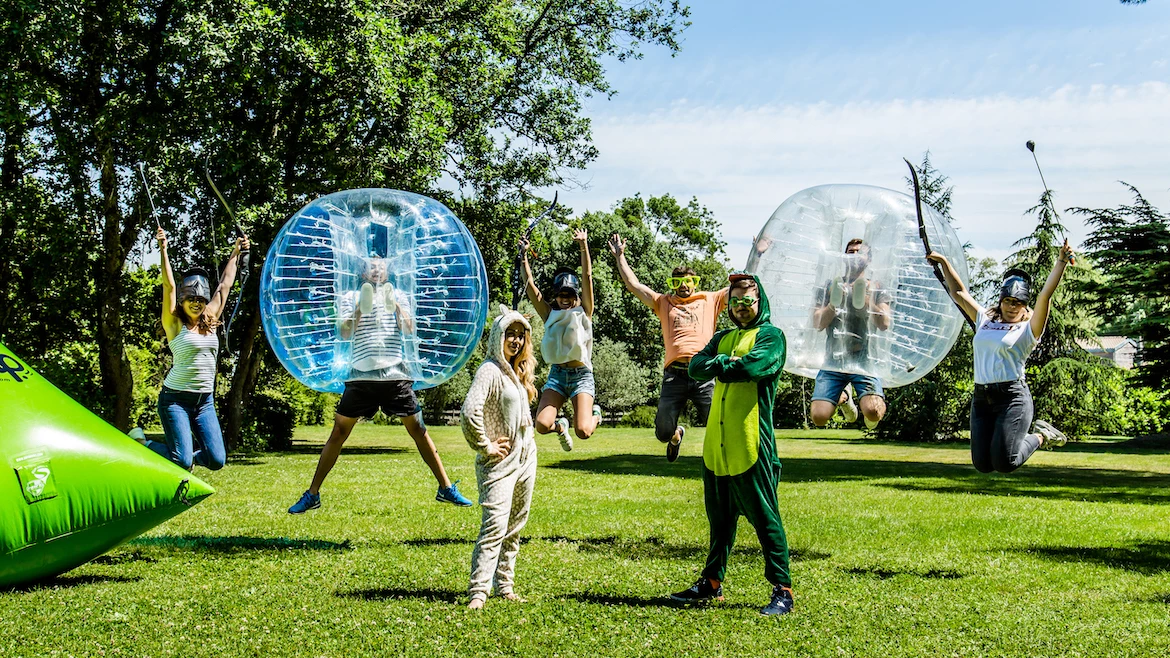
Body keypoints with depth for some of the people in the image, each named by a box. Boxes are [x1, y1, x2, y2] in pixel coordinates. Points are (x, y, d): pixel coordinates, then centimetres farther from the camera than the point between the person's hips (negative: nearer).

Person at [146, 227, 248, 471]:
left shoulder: (210, 321, 9)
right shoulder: (175, 324, -4)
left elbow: (225, 285, 15)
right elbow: (169, 286, -13)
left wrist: (236, 253, 21)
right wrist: (163, 249, -20)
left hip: (205, 401, 5)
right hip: (176, 398, -5)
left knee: (216, 460, -7)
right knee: (183, 462, -13)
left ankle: (189, 448, 25)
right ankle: (141, 443, 14)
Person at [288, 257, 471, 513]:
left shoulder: (397, 296, 13)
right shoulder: (350, 297, 11)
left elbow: (409, 329, -1)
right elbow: (345, 334, -1)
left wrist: (395, 307, -18)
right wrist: (359, 310, -16)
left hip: (394, 375, 1)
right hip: (361, 376, 0)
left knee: (418, 430, 1)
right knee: (338, 433, 0)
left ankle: (446, 488, 9)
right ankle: (312, 494, 7)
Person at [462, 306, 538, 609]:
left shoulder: (518, 371, 14)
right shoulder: (490, 371, -14)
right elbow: (470, 413, -28)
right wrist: (485, 447, -18)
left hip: (526, 460, 9)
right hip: (500, 463, -9)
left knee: (514, 529, 12)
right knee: (495, 526, -16)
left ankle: (504, 586, 21)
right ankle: (478, 592, -17)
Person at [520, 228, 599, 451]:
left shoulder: (584, 312, 6)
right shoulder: (550, 315, 11)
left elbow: (587, 277, -2)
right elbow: (530, 284, 4)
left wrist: (584, 246, -8)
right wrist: (524, 256, -5)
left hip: (581, 375, -2)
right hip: (557, 374, 2)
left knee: (583, 431, -17)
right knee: (542, 425, -20)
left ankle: (595, 414, 22)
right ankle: (561, 426, 19)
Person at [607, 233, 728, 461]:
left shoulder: (710, 300, 19)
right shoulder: (664, 303, 22)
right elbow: (634, 285, 20)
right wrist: (620, 257, 19)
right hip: (674, 375, 1)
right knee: (663, 432, 2)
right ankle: (677, 435, 39)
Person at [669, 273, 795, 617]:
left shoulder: (771, 336, 0)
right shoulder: (723, 338, 20)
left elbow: (753, 366, -19)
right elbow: (696, 366, 4)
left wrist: (718, 364, -3)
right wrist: (726, 364, -13)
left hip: (751, 446, -6)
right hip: (717, 445, 6)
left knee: (765, 519, -4)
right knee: (719, 519, 15)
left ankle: (783, 590, 0)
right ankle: (712, 583, 26)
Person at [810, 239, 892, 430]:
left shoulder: (877, 289, 12)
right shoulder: (830, 287, 15)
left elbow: (884, 324, -2)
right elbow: (817, 324, 5)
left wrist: (865, 299, -11)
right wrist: (835, 302, -9)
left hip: (865, 361, -1)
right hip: (833, 360, 2)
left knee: (873, 412, -25)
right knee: (818, 417, -13)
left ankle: (876, 400, 16)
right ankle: (844, 396, 22)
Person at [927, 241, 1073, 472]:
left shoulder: (1028, 330, 2)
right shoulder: (985, 321, 16)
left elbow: (1045, 296, -10)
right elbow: (959, 293, 24)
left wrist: (1061, 262, -17)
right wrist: (944, 262, 27)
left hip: (1012, 397, -5)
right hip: (981, 398, 5)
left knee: (1003, 463, -14)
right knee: (982, 464, -1)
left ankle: (1040, 436, 14)